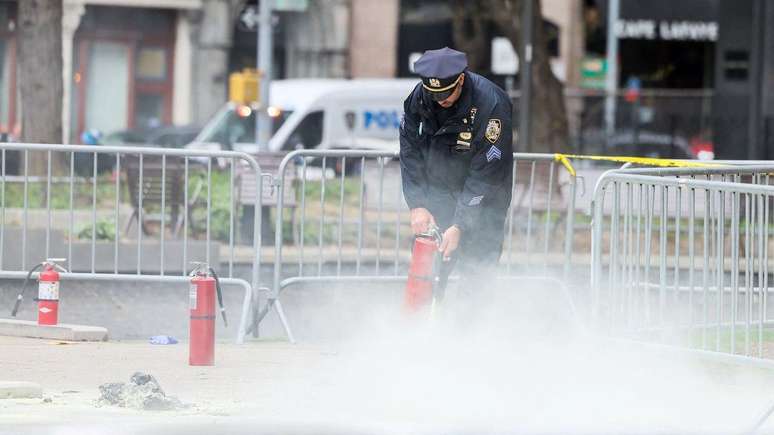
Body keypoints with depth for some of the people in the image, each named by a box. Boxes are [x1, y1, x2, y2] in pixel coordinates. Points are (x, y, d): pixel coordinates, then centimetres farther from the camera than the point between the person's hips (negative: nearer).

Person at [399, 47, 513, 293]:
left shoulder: (492, 104, -26)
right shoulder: (418, 97, -12)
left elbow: (485, 174, -25)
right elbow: (410, 152, -5)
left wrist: (459, 226, -28)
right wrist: (417, 205, -16)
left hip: (483, 199, -4)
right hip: (438, 194, 4)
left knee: (476, 268, -11)